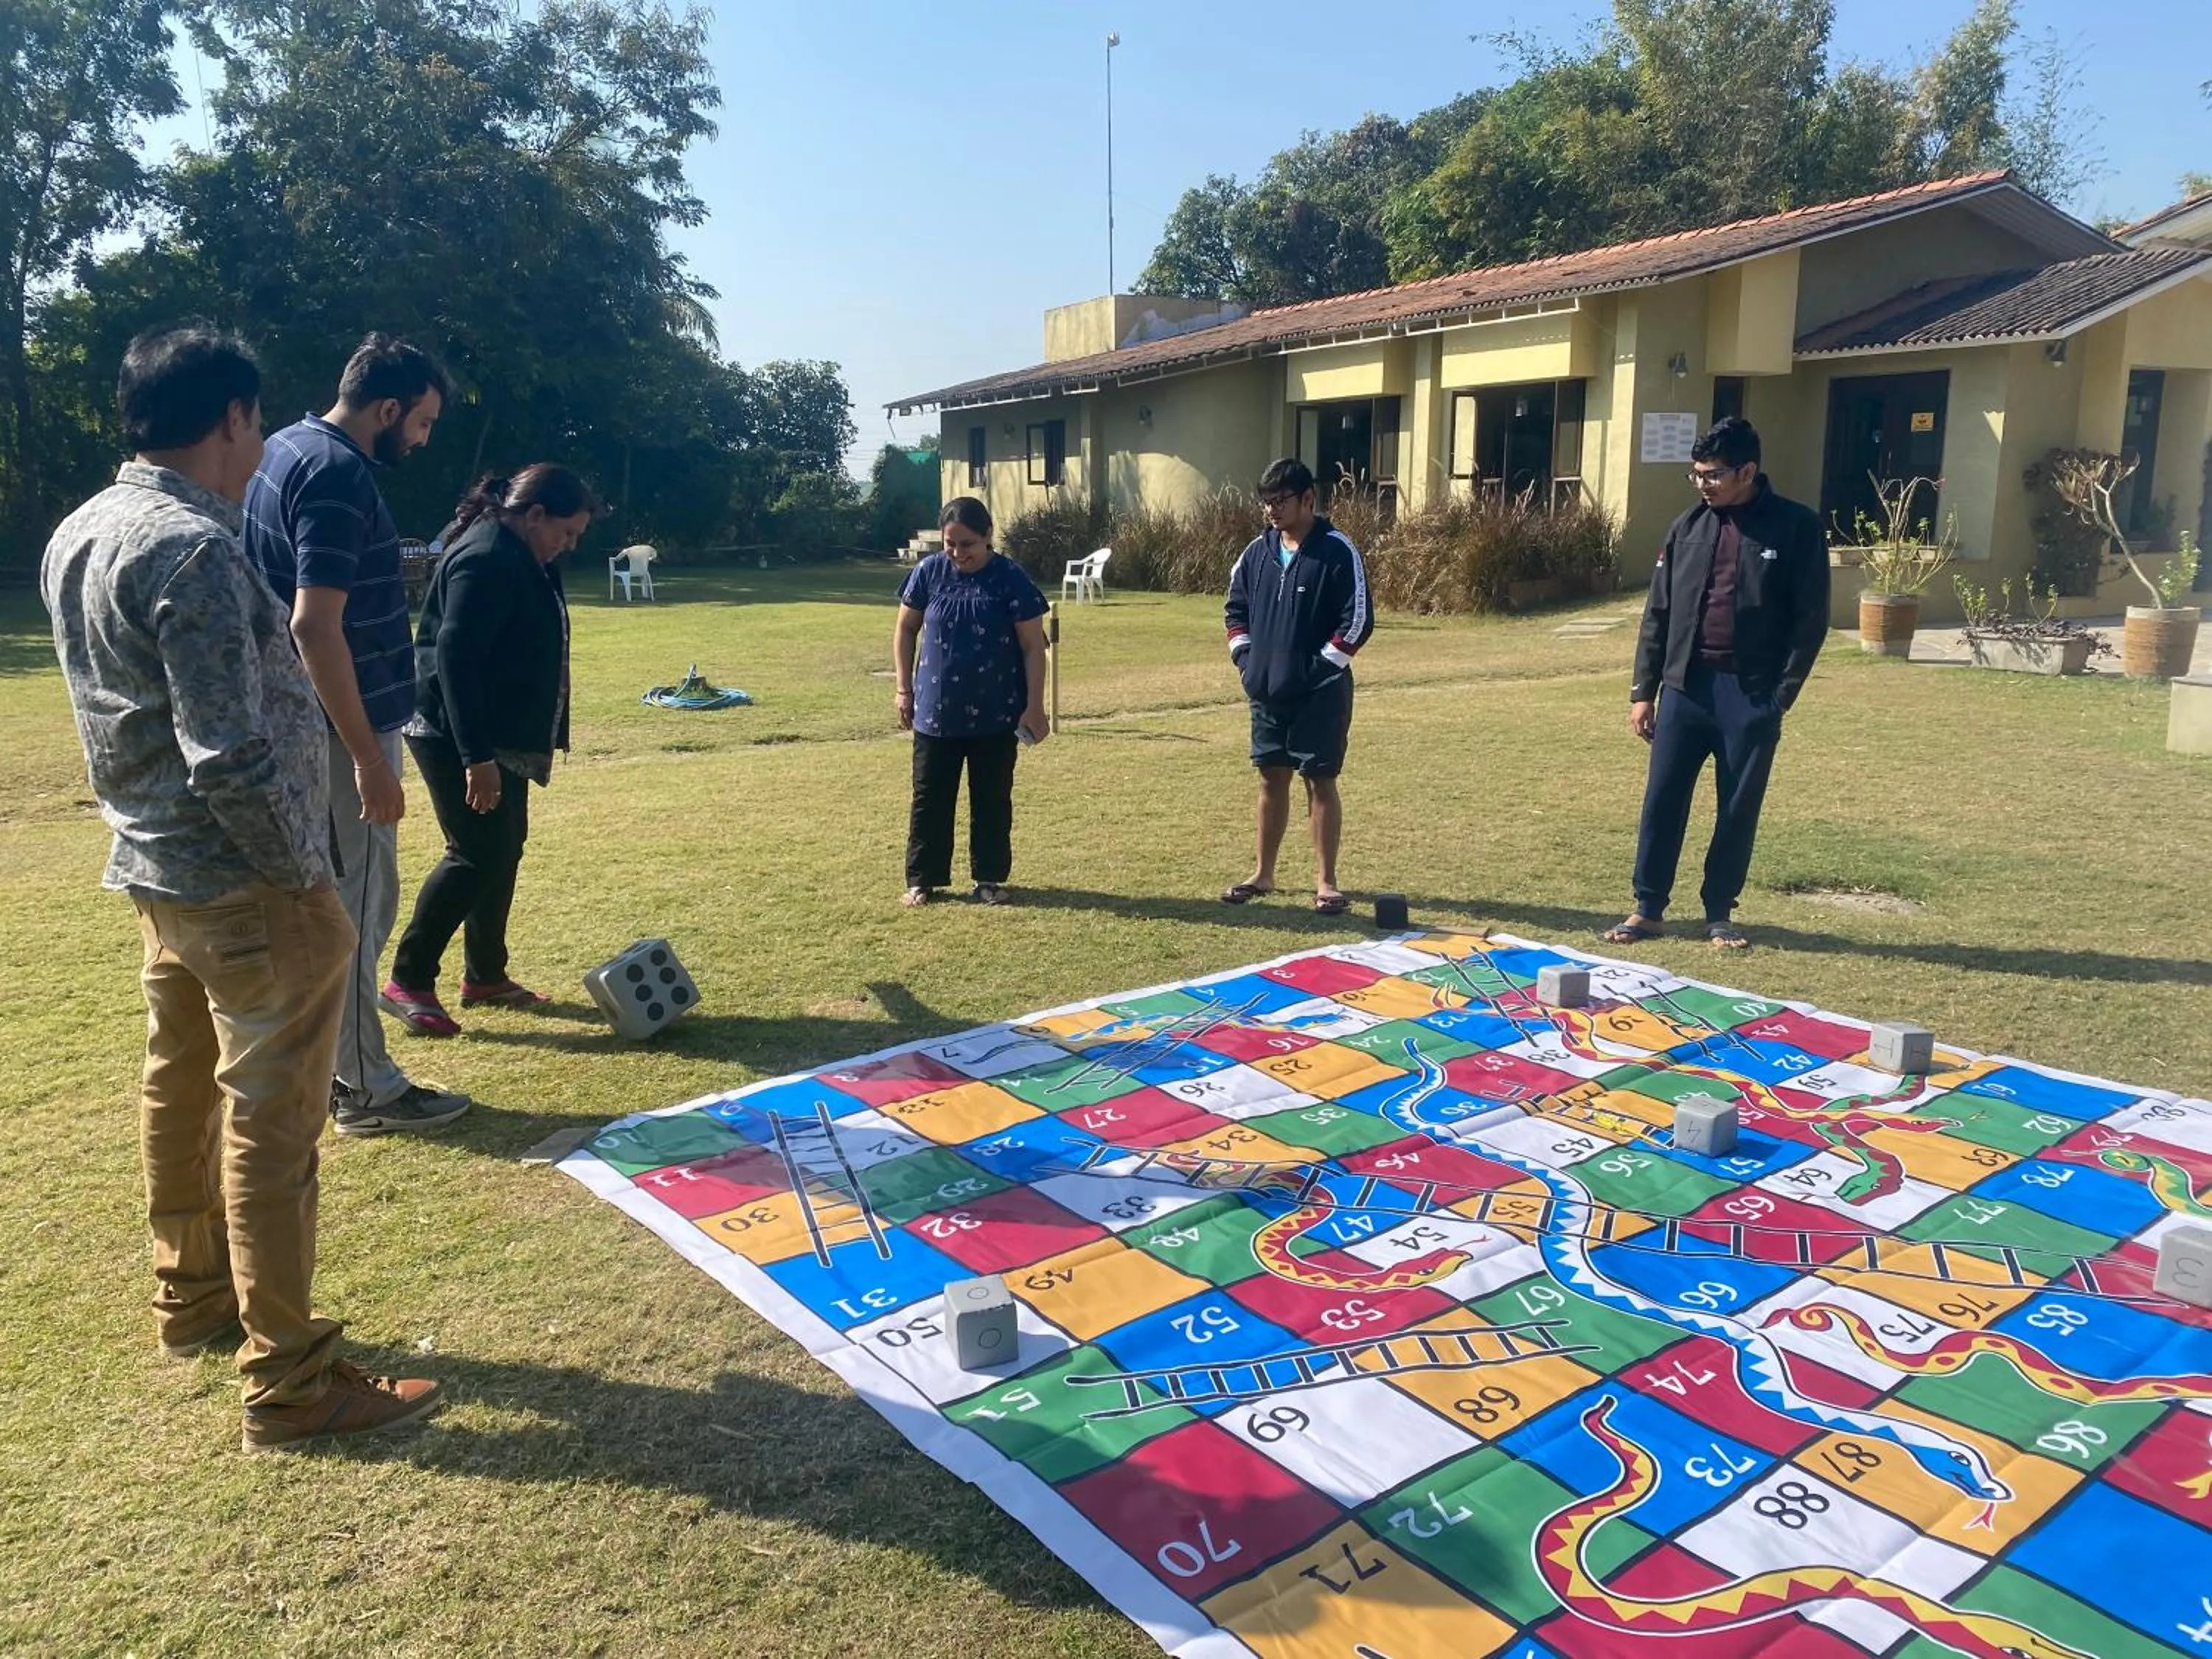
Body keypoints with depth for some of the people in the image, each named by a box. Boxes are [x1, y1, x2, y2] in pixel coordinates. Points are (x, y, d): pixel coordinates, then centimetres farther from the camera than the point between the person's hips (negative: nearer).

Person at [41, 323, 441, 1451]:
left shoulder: (79, 536, 8)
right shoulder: (195, 550, -22)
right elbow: (232, 757, -26)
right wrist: (303, 870, -14)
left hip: (151, 866, 10)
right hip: (243, 885, -10)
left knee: (181, 1086, 21)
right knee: (269, 1126, -2)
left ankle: (189, 1301, 38)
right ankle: (288, 1384, 7)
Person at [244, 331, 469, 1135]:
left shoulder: (289, 448, 11)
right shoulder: (338, 475, -20)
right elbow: (316, 628, -26)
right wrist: (369, 757, -25)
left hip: (307, 726, 10)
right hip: (341, 731, -10)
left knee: (335, 902, 17)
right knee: (357, 907, -1)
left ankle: (330, 1069, 26)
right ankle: (369, 1089, 10)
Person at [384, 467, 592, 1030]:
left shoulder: (520, 559, 12)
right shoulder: (484, 560, -20)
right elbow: (453, 657, -26)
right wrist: (475, 757, -28)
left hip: (501, 737, 10)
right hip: (458, 739, -10)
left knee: (503, 851, 13)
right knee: (477, 855, -9)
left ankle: (485, 976, 25)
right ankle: (407, 981, 3)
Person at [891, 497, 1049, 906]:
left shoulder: (1011, 579, -10)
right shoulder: (929, 572, -3)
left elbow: (1033, 647, -7)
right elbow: (905, 630, 8)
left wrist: (1034, 706, -10)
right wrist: (904, 689, 4)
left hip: (996, 714, -2)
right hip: (936, 709, 2)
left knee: (992, 799, 8)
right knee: (930, 797, 7)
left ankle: (990, 878, 21)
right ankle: (923, 879, 18)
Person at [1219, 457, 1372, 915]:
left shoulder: (1338, 551, -10)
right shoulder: (1256, 552, 8)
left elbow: (1358, 621, -13)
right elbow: (1236, 610, 19)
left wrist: (1318, 669, -14)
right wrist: (1246, 659, 6)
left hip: (1320, 692, -5)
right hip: (1267, 690, 6)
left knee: (1321, 780, 0)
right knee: (1272, 777, 13)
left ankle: (1326, 881, 8)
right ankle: (1263, 874, 23)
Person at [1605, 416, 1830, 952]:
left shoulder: (1797, 528, -4)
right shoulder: (1688, 527, 6)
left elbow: (1810, 620, -3)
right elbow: (1658, 613, 9)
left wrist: (1781, 695, -8)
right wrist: (1643, 690, 5)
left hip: (1751, 694, -3)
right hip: (1685, 687, 3)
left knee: (1739, 809, 6)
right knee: (1662, 801, 4)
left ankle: (1720, 913, 20)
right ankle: (1648, 909, 15)